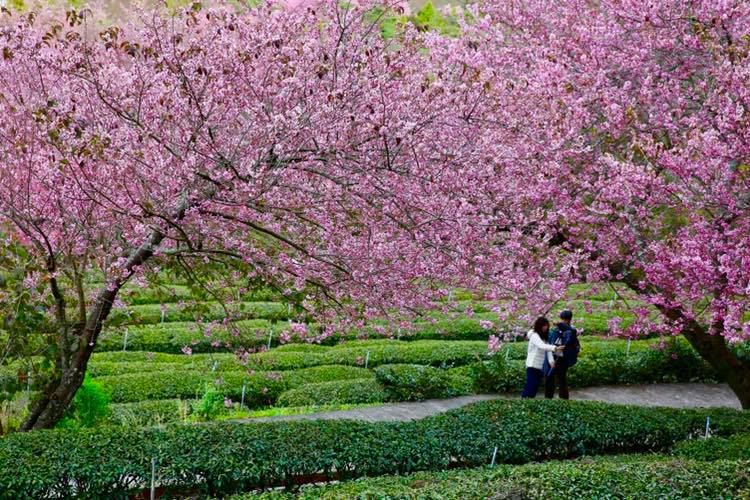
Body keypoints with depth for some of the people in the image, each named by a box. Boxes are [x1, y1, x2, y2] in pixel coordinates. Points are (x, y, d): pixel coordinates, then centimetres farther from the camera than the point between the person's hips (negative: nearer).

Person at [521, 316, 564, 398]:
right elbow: (542, 346, -29)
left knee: (535, 387, 9)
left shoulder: (544, 337, 15)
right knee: (530, 386, -12)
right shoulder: (534, 335, -11)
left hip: (540, 367, 8)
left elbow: (547, 349, 5)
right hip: (533, 365, -8)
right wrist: (555, 348, -41)